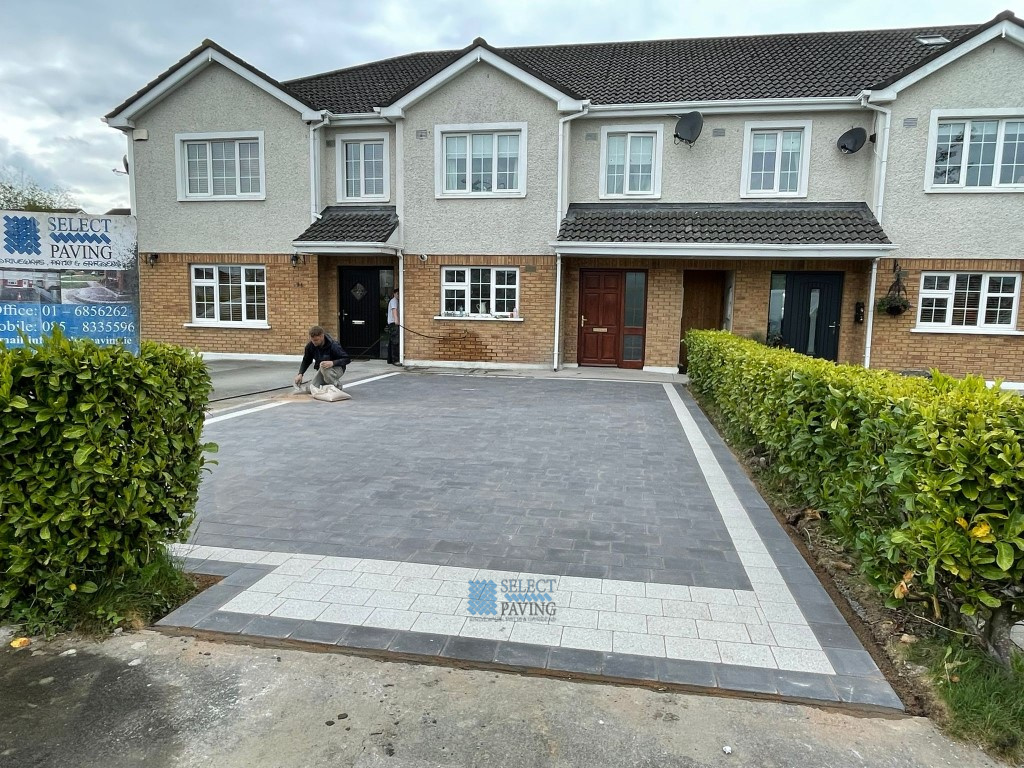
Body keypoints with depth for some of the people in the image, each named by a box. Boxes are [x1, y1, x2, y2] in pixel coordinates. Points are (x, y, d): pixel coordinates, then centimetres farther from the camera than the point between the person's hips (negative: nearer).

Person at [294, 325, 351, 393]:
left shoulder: (333, 345, -25)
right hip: (321, 370, 5)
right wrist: (300, 374, -10)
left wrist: (332, 363, -38)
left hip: (337, 369, -5)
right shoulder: (310, 346, -10)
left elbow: (347, 359, -23)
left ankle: (337, 386, -12)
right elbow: (306, 361, 6)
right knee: (309, 389, -14)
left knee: (324, 367, -39)